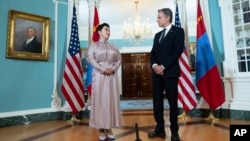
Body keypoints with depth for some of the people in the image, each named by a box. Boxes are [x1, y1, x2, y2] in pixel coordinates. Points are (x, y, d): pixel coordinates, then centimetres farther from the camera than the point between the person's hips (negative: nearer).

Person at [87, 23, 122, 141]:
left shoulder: (113, 46, 17)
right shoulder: (94, 45, 7)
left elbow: (119, 59, 10)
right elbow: (90, 58, -7)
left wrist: (113, 69, -10)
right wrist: (103, 69, -17)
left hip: (112, 76, 4)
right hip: (99, 75, -3)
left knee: (112, 100, 3)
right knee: (100, 100, -2)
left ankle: (109, 129, 13)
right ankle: (101, 130, 7)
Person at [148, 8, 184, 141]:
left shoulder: (178, 31, 2)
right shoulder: (157, 35, 20)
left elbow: (177, 51, -10)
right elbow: (153, 52, 13)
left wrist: (163, 66, -16)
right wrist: (154, 65, -7)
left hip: (170, 72, -6)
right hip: (157, 72, 6)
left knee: (172, 102, 3)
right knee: (157, 101, 7)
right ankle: (160, 128, 19)